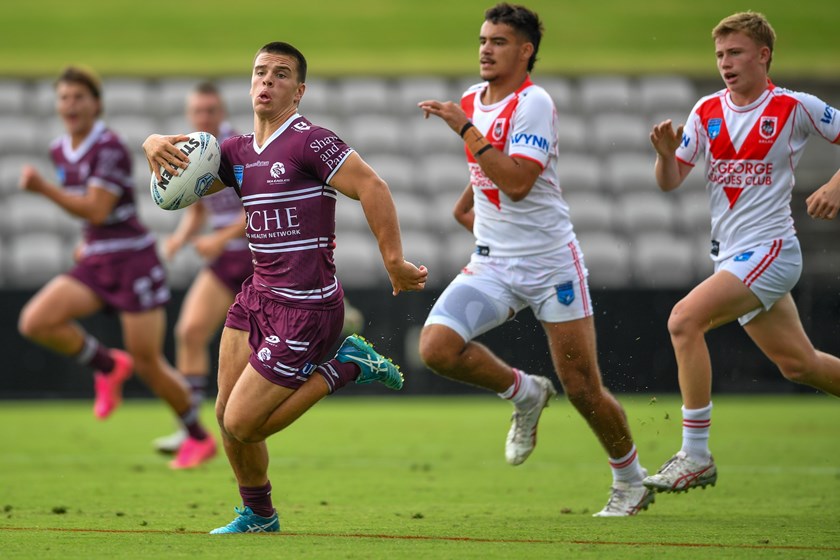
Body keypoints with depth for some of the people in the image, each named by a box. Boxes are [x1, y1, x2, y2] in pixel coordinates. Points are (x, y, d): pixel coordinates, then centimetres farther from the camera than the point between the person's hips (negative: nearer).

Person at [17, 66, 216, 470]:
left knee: (148, 364, -4)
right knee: (35, 322, -15)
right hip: (95, 265, 7)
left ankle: (199, 437, 17)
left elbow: (96, 209, -25)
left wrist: (43, 189, -29)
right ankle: (108, 365, 8)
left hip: (132, 262, -7)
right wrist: (89, 242, 14)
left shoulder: (110, 149, -16)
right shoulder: (60, 151, 8)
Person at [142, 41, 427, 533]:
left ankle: (344, 368, 6)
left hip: (304, 309, -8)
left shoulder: (309, 141, -13)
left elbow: (373, 187, -19)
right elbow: (184, 176, 16)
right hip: (258, 296, 8)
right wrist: (158, 146, -7)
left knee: (242, 424, -7)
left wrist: (395, 262, -23)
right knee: (227, 415, 9)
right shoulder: (239, 152, 11)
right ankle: (258, 517, 29)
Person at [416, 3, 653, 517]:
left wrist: (465, 129, -24)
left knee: (583, 389, -2)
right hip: (492, 264, 6)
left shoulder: (534, 103, -14)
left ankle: (631, 482, 22)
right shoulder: (471, 101, 8)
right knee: (437, 347, -19)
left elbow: (516, 182, -26)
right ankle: (524, 393, 8)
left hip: (551, 263, -6)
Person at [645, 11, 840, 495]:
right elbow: (670, 182, 6)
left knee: (685, 320, -23)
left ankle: (696, 456, -20)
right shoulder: (707, 111, 6)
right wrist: (667, 154, -15)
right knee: (797, 364, 13)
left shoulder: (795, 107, -8)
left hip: (769, 249, -7)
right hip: (732, 255, 7)